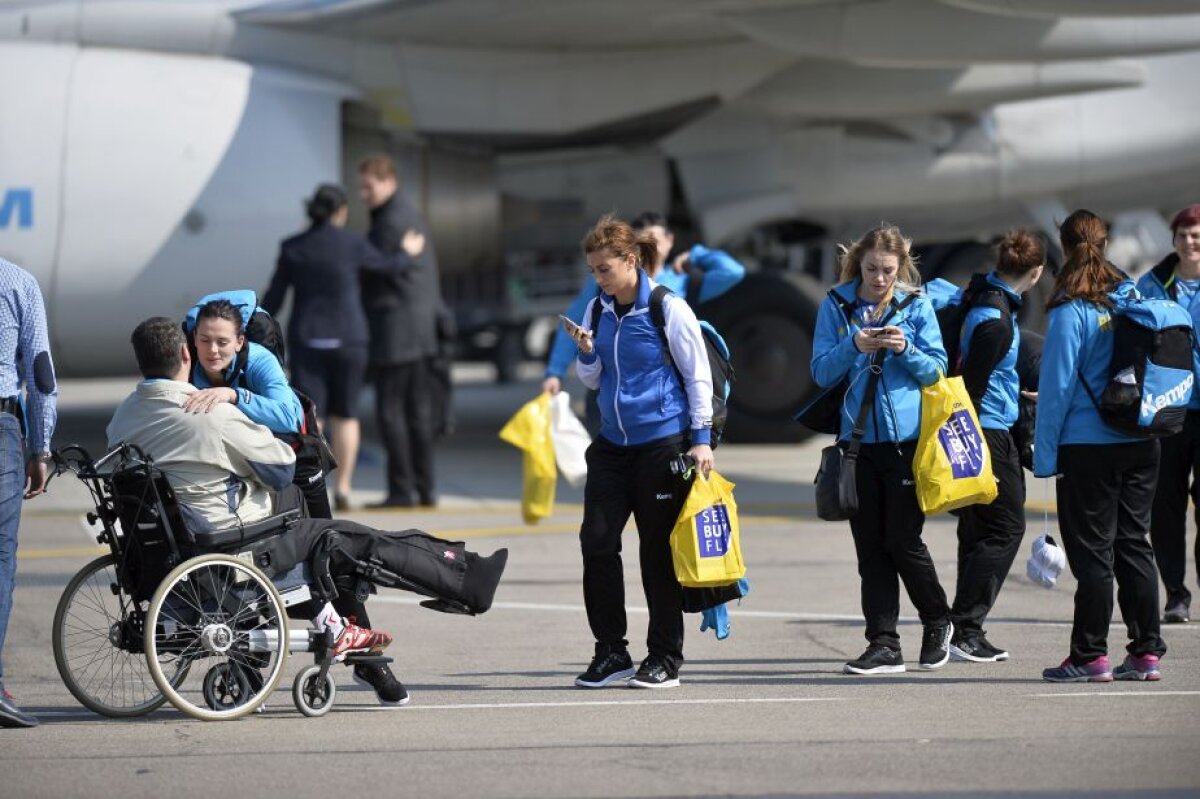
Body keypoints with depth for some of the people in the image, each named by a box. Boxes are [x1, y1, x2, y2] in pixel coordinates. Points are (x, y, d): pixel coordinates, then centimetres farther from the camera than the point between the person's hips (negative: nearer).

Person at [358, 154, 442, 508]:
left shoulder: (391, 221, -14)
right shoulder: (412, 216, 17)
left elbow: (373, 276, -10)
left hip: (395, 328, -10)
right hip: (422, 330, 10)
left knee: (390, 409, -7)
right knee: (418, 410, 9)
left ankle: (402, 489, -9)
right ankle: (424, 488, 8)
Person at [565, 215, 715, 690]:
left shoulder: (668, 309, -9)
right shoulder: (597, 311, 8)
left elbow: (698, 375, -5)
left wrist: (702, 438, -9)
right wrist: (586, 353, -5)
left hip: (664, 443, -5)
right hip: (613, 445, 5)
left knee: (658, 551, 1)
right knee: (596, 541, -3)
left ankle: (665, 659, 10)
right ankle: (610, 652, 7)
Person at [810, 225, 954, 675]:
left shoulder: (916, 305, 2)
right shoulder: (836, 307, 6)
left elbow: (936, 370, 3)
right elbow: (822, 373, 3)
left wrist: (906, 350, -15)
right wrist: (853, 345, -14)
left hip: (906, 438, -2)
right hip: (857, 439, 3)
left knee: (902, 540, -3)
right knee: (870, 547, 3)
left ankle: (937, 621, 20)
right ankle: (884, 644, 6)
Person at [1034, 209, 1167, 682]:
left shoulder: (1070, 312, -12)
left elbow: (1057, 386, -12)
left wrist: (1045, 453, -8)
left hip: (1088, 445, -5)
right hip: (1141, 443, 5)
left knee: (1092, 550, 0)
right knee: (1134, 543, 11)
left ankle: (1090, 656, 2)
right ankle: (1146, 652, 11)